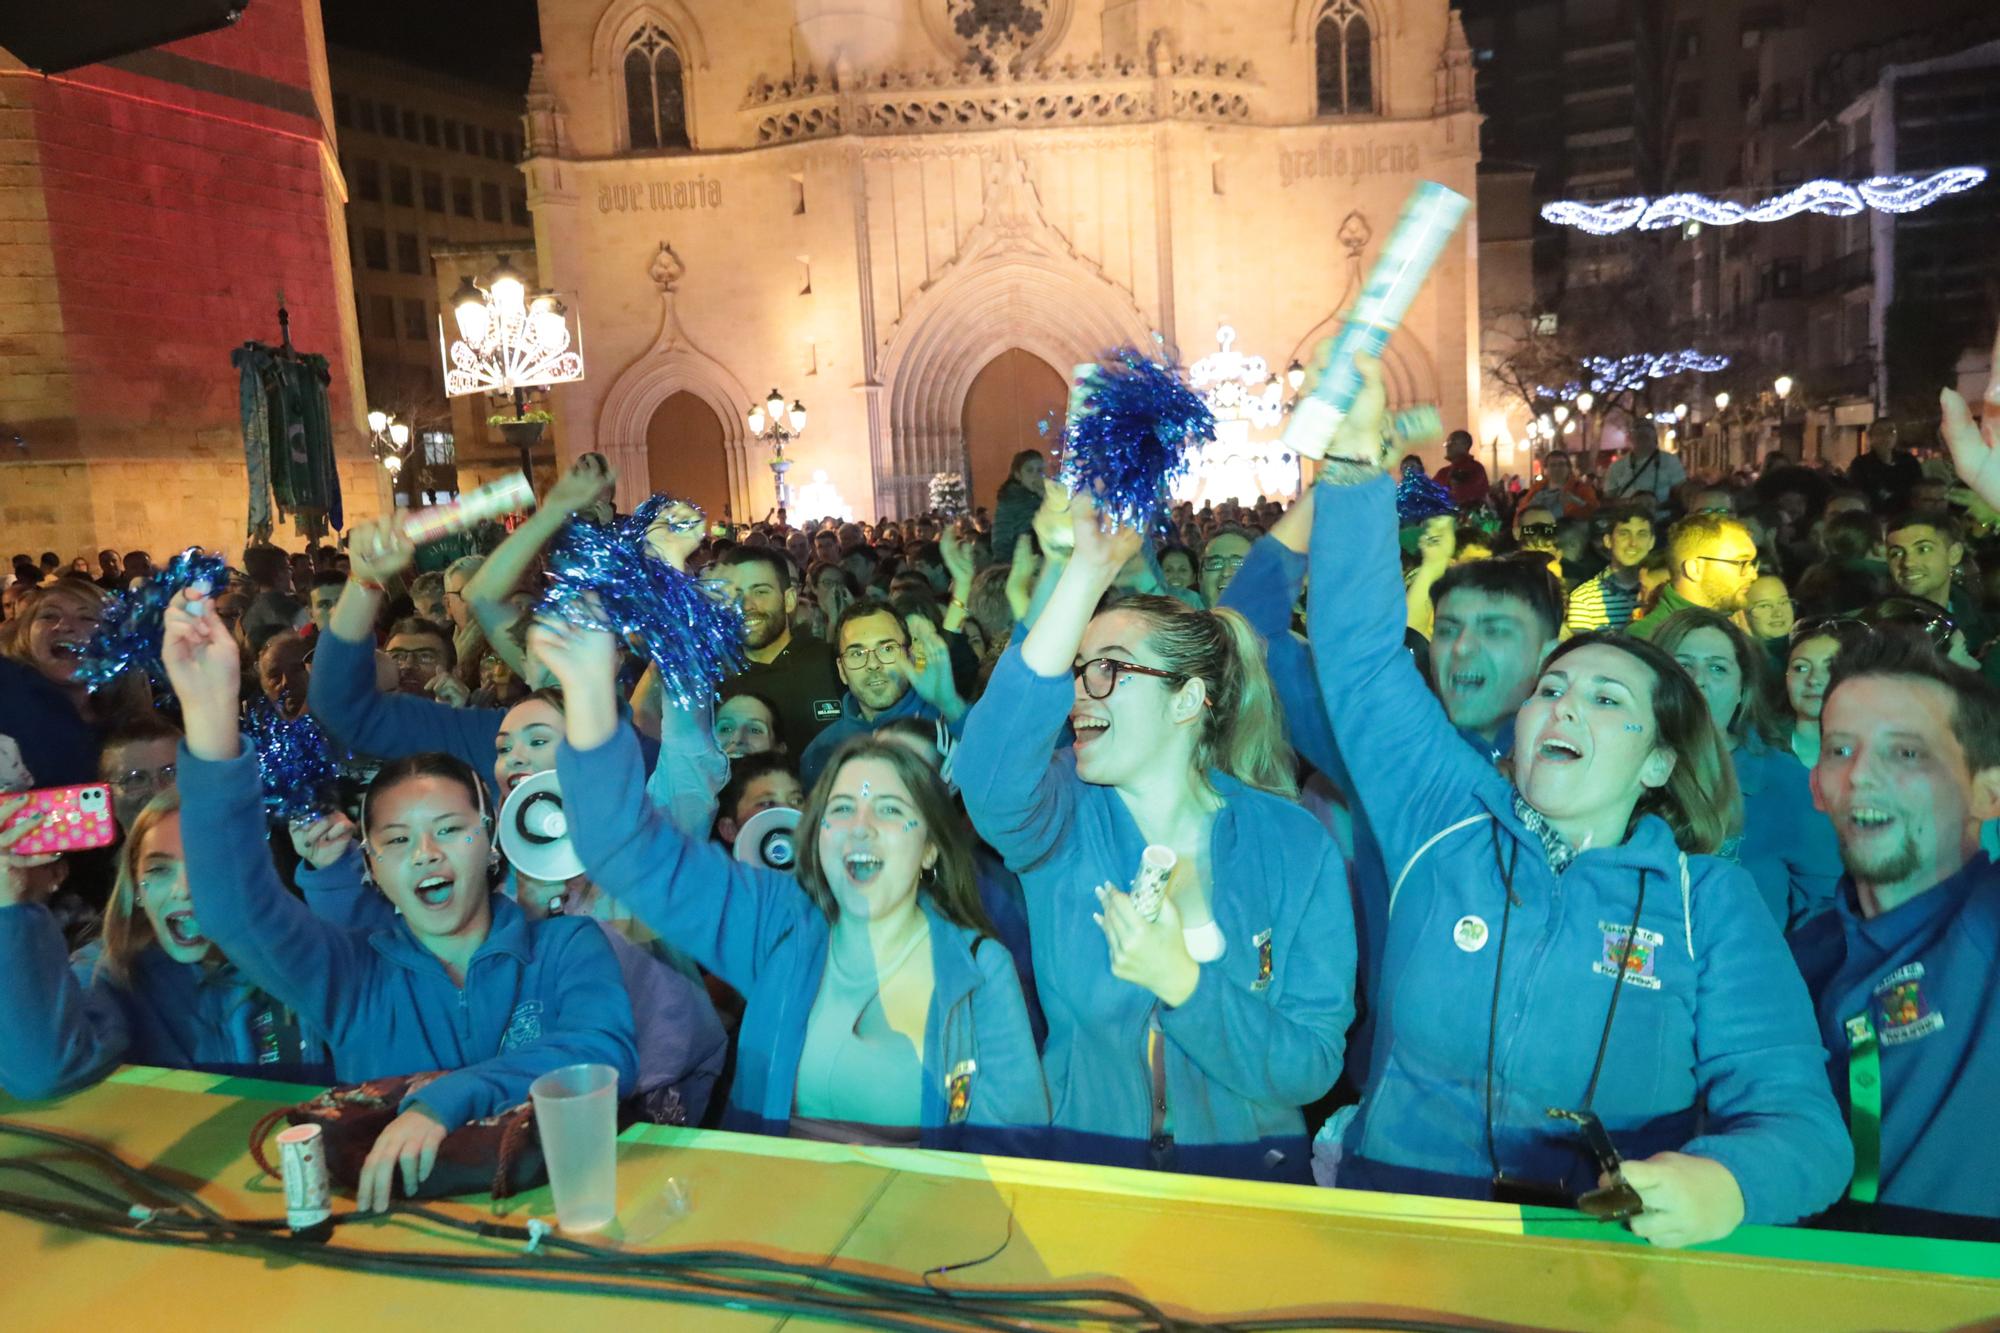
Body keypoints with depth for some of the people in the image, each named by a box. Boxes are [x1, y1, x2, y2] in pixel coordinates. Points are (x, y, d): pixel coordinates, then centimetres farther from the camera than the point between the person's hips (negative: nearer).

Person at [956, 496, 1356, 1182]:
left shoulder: (1294, 845, -5)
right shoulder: (1064, 816, -6)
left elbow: (1312, 1068, -8)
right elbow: (988, 777, -31)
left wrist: (1183, 983, -23)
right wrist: (1088, 570, -32)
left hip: (1250, 1174, 1)